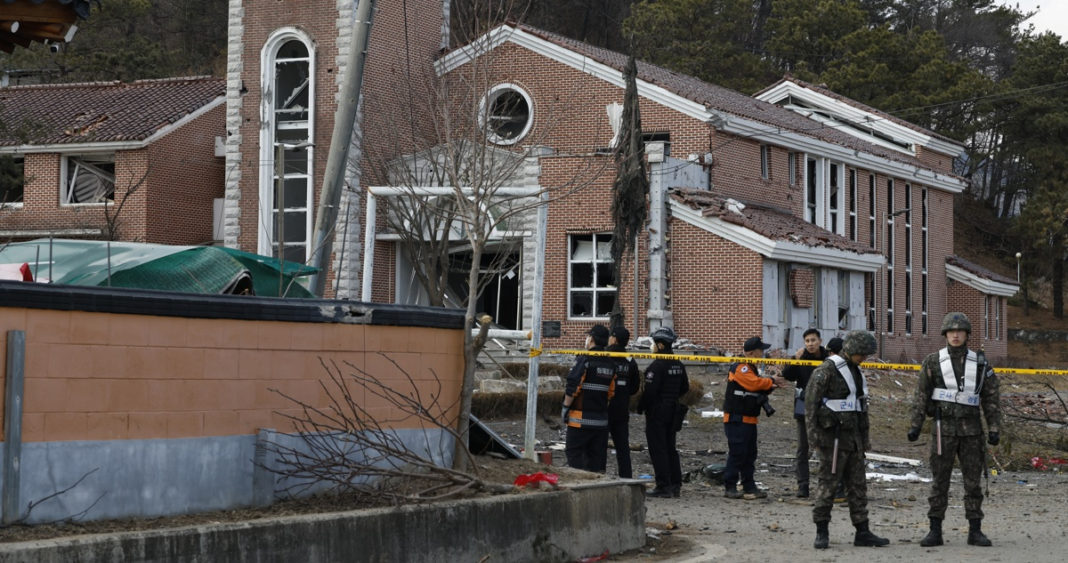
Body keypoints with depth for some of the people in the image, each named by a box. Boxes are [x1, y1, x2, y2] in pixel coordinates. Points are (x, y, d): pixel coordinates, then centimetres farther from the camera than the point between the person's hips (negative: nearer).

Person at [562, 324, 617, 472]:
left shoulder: (585, 360, -12)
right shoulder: (611, 364, 11)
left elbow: (572, 387, -16)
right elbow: (611, 391, 15)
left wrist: (566, 407, -7)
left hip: (581, 419, -7)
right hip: (601, 419, 7)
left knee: (573, 453, -1)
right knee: (597, 455, 11)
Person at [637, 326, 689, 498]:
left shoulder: (657, 365, -18)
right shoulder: (678, 365, 8)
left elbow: (650, 390, -20)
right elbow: (685, 388, 15)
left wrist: (640, 407, -8)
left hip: (657, 411, -8)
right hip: (673, 410, 8)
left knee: (658, 449, -3)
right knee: (670, 448, 14)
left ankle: (663, 486, -5)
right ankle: (676, 485, 15)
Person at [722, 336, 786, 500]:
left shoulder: (751, 368, 19)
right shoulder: (740, 368, -14)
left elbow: (758, 387, 19)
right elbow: (754, 382, -25)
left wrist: (771, 386, 0)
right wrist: (772, 381, -12)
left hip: (749, 419, 10)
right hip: (736, 419, -10)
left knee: (749, 454, 10)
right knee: (737, 453, -9)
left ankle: (749, 487, 14)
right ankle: (730, 488, -5)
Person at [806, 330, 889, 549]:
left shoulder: (855, 371, 16)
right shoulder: (827, 370, -10)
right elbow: (811, 400, -13)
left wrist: (865, 436, 21)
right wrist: (813, 433, -16)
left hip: (853, 436, 8)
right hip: (833, 436, -8)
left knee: (857, 485, 9)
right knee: (827, 483, -5)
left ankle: (862, 532, 12)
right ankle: (822, 532, 1)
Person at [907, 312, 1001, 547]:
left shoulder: (980, 363, 4)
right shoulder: (933, 362, 0)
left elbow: (991, 398, 5)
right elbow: (921, 395, 0)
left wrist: (994, 429, -3)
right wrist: (915, 426, -7)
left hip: (971, 429, 1)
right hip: (944, 428, -1)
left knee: (973, 480, 2)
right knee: (939, 481, 0)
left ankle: (975, 531, 9)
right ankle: (935, 532, 5)